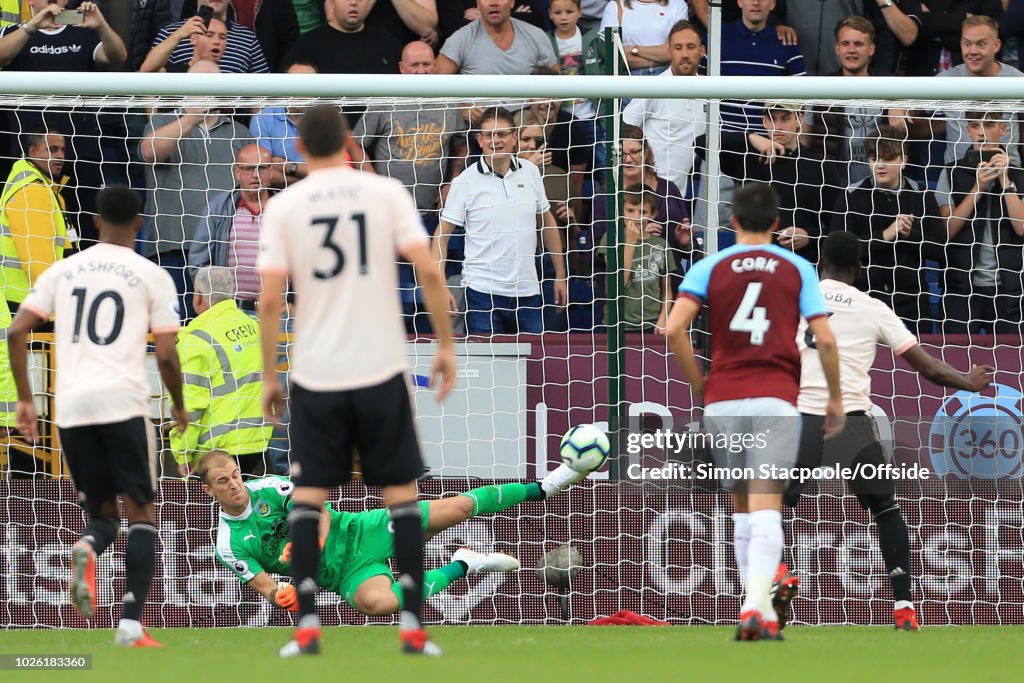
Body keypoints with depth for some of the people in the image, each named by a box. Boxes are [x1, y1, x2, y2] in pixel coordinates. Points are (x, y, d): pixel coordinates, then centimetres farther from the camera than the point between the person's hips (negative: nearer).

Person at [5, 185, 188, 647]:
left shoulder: (63, 270, 14)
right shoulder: (152, 277, 5)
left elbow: (16, 333, 7)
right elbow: (166, 354, -1)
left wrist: (25, 399, 14)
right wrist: (178, 405, 16)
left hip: (71, 405, 3)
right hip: (124, 401, -3)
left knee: (102, 513, 15)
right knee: (140, 512, 7)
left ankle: (86, 550, -23)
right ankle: (131, 623, -8)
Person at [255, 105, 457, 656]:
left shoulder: (284, 206, -1)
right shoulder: (386, 192, -1)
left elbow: (270, 301, -4)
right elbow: (428, 271, -8)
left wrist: (270, 377, 6)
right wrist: (445, 345, 2)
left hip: (315, 376, 0)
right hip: (381, 369, 0)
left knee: (307, 496, 9)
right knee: (401, 493, 9)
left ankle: (307, 627, 1)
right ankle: (412, 625, 3)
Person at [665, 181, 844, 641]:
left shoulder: (710, 268, 6)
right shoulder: (798, 270, 6)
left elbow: (674, 329, -7)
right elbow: (825, 339, 0)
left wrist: (697, 384, 5)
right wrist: (835, 397, 12)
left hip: (723, 400, 1)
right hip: (776, 399, -1)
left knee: (742, 508, 15)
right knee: (766, 508, -9)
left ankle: (758, 607, 16)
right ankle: (757, 607, -27)